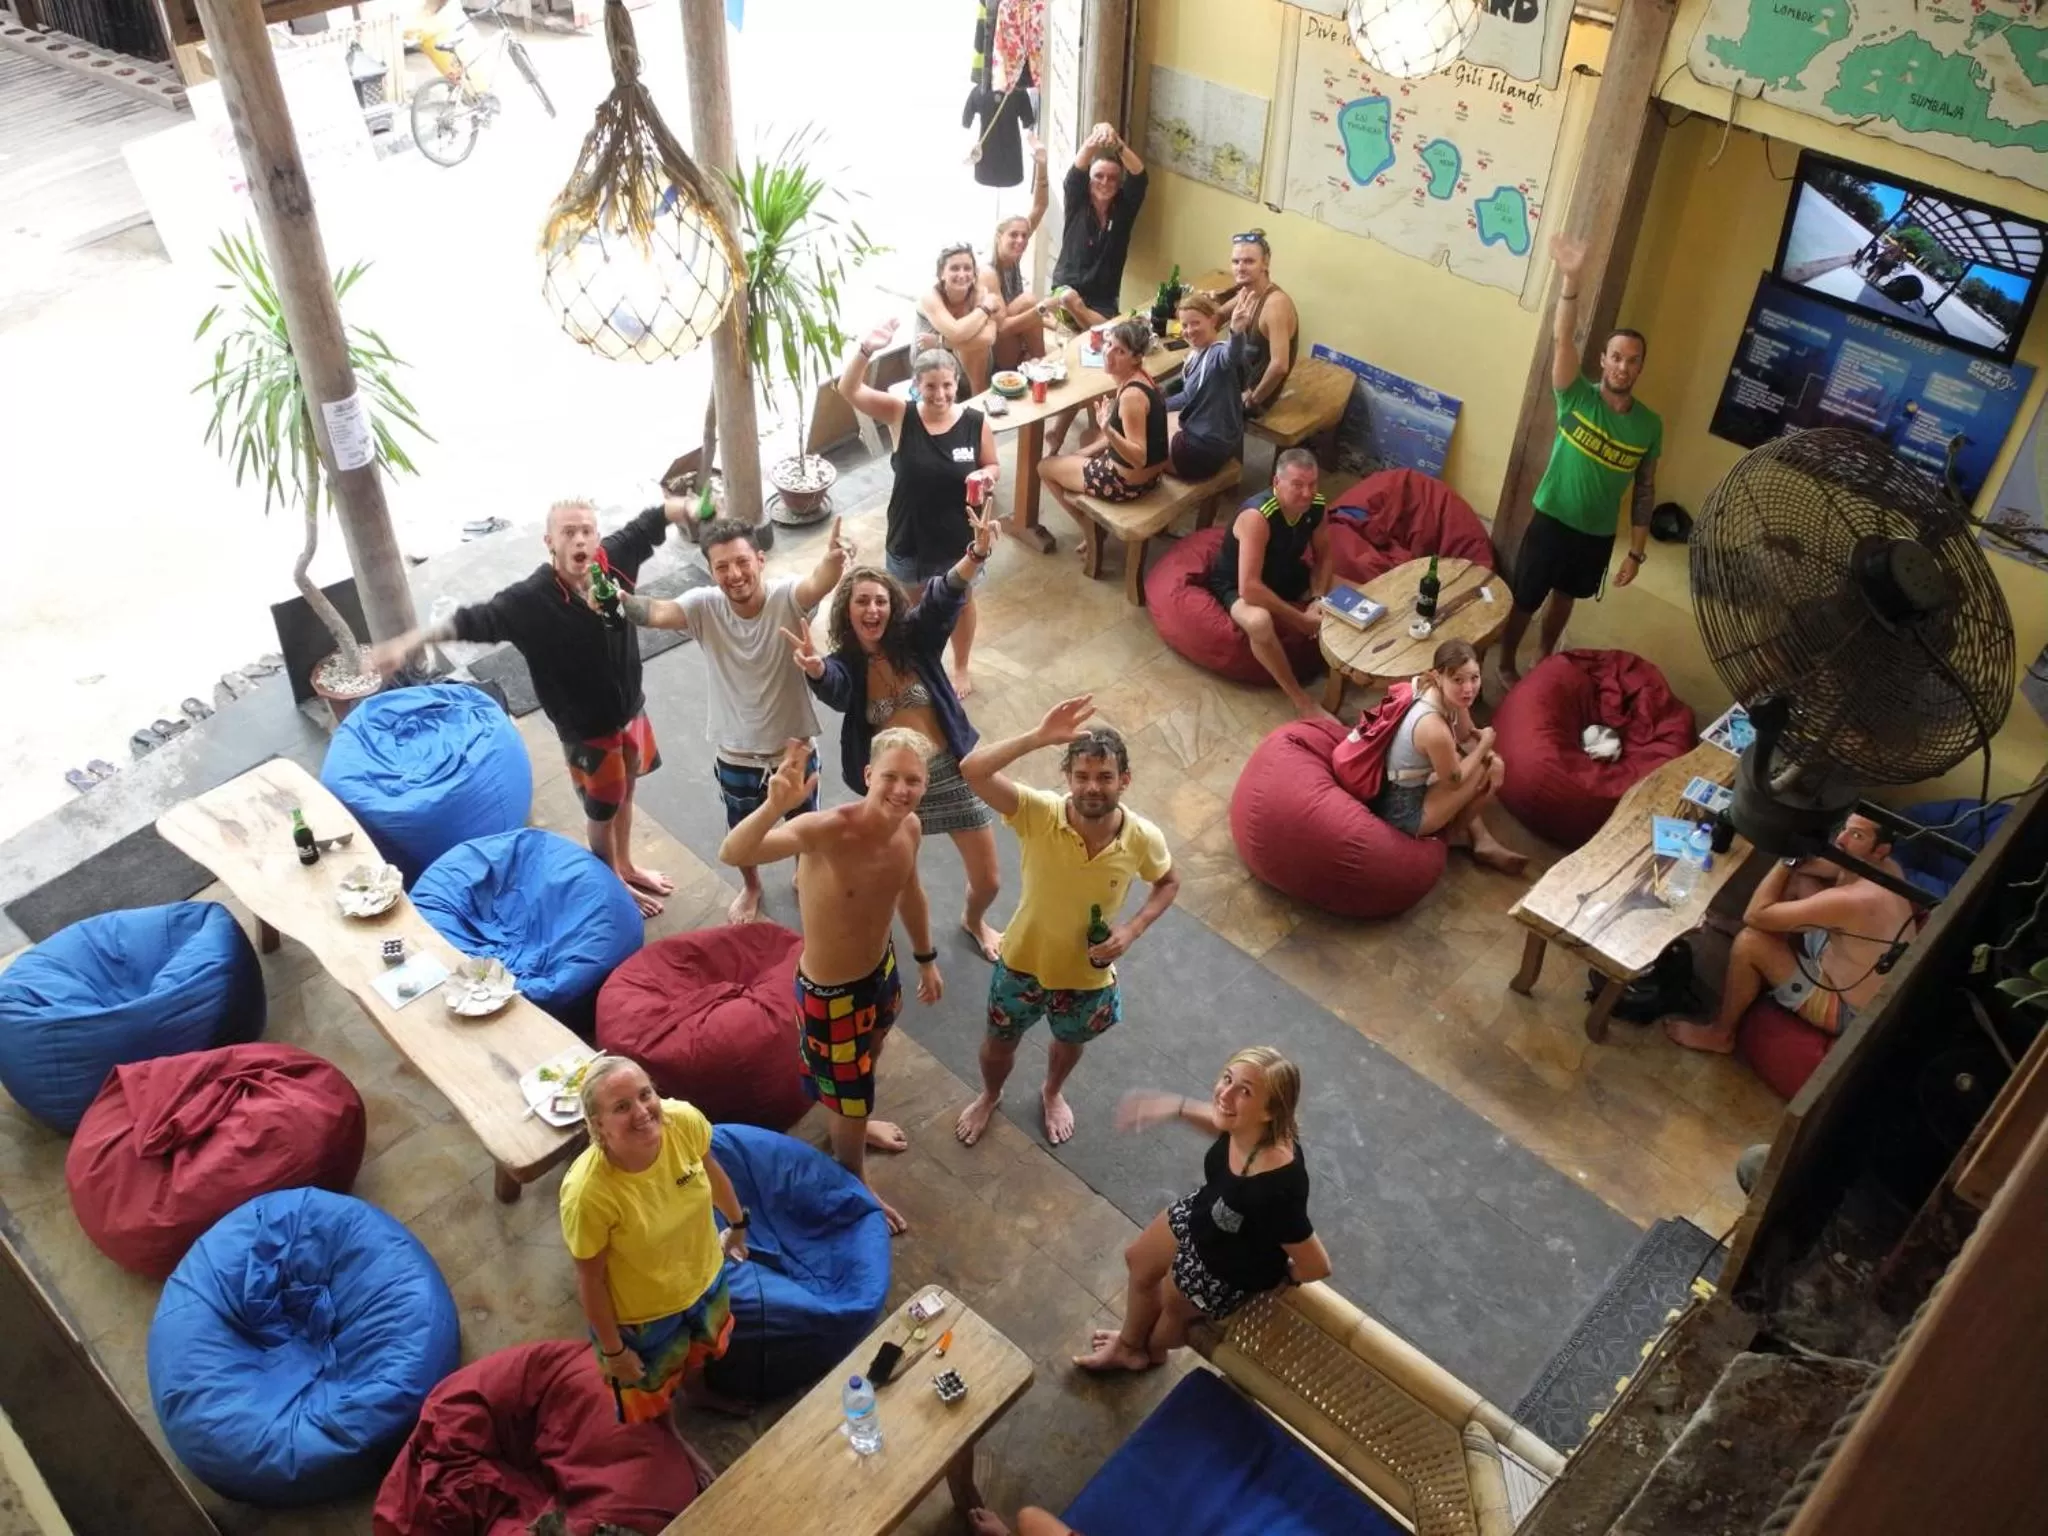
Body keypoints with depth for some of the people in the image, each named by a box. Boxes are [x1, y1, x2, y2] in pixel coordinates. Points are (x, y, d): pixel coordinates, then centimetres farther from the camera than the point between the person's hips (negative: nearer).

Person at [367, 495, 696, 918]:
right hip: (587, 730, -5)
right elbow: (471, 621, -36)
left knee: (625, 793, 28)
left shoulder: (615, 558, -16)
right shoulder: (531, 600, -29)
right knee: (603, 811, 16)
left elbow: (653, 520, -2)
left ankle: (627, 867, 53)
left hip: (631, 709, 5)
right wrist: (407, 643, -48)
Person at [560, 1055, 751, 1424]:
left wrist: (737, 1223, 13)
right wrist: (613, 1350, -10)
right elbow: (590, 1280, -23)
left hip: (703, 1275, 4)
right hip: (641, 1314, -4)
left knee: (702, 1350, 35)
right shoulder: (588, 1193, -40)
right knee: (650, 1398, 25)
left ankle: (696, 1390, 69)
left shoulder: (684, 1121, -28)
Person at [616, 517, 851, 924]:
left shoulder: (786, 598, -24)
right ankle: (751, 887, 58)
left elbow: (818, 584, -47)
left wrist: (832, 561, -72)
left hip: (795, 747, -1)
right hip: (735, 754, 1)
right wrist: (616, 599, -60)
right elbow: (657, 611, -37)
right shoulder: (704, 607, -18)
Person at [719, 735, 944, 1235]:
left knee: (869, 1058, 36)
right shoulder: (827, 829, -36)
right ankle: (855, 1184, 47)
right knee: (850, 1098, 17)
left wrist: (926, 959, 20)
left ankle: (856, 1124, 68)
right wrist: (775, 806, -67)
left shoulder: (909, 827, -13)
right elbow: (732, 854, -49)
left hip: (881, 966, 7)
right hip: (831, 990, -7)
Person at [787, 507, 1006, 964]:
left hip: (951, 771, 1)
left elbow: (943, 597, -25)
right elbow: (832, 687, -33)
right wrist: (813, 667, -59)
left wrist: (978, 552, -44)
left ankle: (974, 921, 47)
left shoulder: (915, 639, -7)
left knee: (989, 881, 9)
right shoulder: (844, 664, -9)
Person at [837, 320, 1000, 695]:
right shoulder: (901, 415, -16)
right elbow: (848, 389, -26)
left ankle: (961, 668, 50)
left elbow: (992, 467, 0)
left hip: (958, 538, 0)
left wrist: (986, 477, -25)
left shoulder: (976, 422, -15)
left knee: (960, 604, 24)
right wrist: (866, 349, -44)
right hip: (909, 537, 0)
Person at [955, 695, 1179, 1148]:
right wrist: (1039, 737, -54)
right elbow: (971, 770, -45)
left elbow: (1168, 882, -3)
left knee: (1069, 1043, 32)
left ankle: (1052, 1093, 67)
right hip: (1024, 960, -1)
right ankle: (989, 1096, 61)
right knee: (999, 1043, 26)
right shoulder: (1038, 813, -32)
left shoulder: (1144, 839, -26)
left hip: (1088, 973, 1)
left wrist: (1132, 929, -20)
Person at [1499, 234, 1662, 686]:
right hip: (1552, 521, -3)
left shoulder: (1650, 425, -6)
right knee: (1525, 599, 10)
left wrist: (1636, 551, 0)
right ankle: (1505, 665, 33)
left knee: (1565, 597, 23)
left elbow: (1644, 491, 1)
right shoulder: (1576, 396, -14)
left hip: (1599, 534, 3)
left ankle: (1543, 659, 46)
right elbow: (1562, 339, -29)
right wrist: (1571, 279, -44)